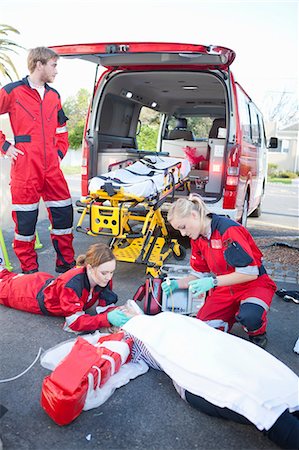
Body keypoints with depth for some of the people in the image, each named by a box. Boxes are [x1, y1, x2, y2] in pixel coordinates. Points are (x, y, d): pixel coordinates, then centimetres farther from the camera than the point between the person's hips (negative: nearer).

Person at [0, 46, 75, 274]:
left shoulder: (54, 96, 16)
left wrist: (60, 151, 14)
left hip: (51, 167, 5)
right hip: (25, 168, -5)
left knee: (63, 212, 6)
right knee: (25, 219, 1)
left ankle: (66, 263, 22)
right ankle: (29, 269, 16)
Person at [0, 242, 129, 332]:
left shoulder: (105, 279, -29)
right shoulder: (71, 284, -46)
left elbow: (106, 305, -21)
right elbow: (75, 322, -44)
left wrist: (116, 312, -43)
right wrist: (107, 318, -54)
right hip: (36, 294, -5)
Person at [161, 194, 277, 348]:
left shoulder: (228, 229, -25)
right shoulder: (197, 238, 1)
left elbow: (250, 273, -26)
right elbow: (201, 275, 7)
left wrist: (213, 282, -31)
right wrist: (176, 284, -9)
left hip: (254, 284, -6)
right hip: (224, 288, 7)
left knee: (249, 317, -37)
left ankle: (258, 333, 1)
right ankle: (235, 313, 18)